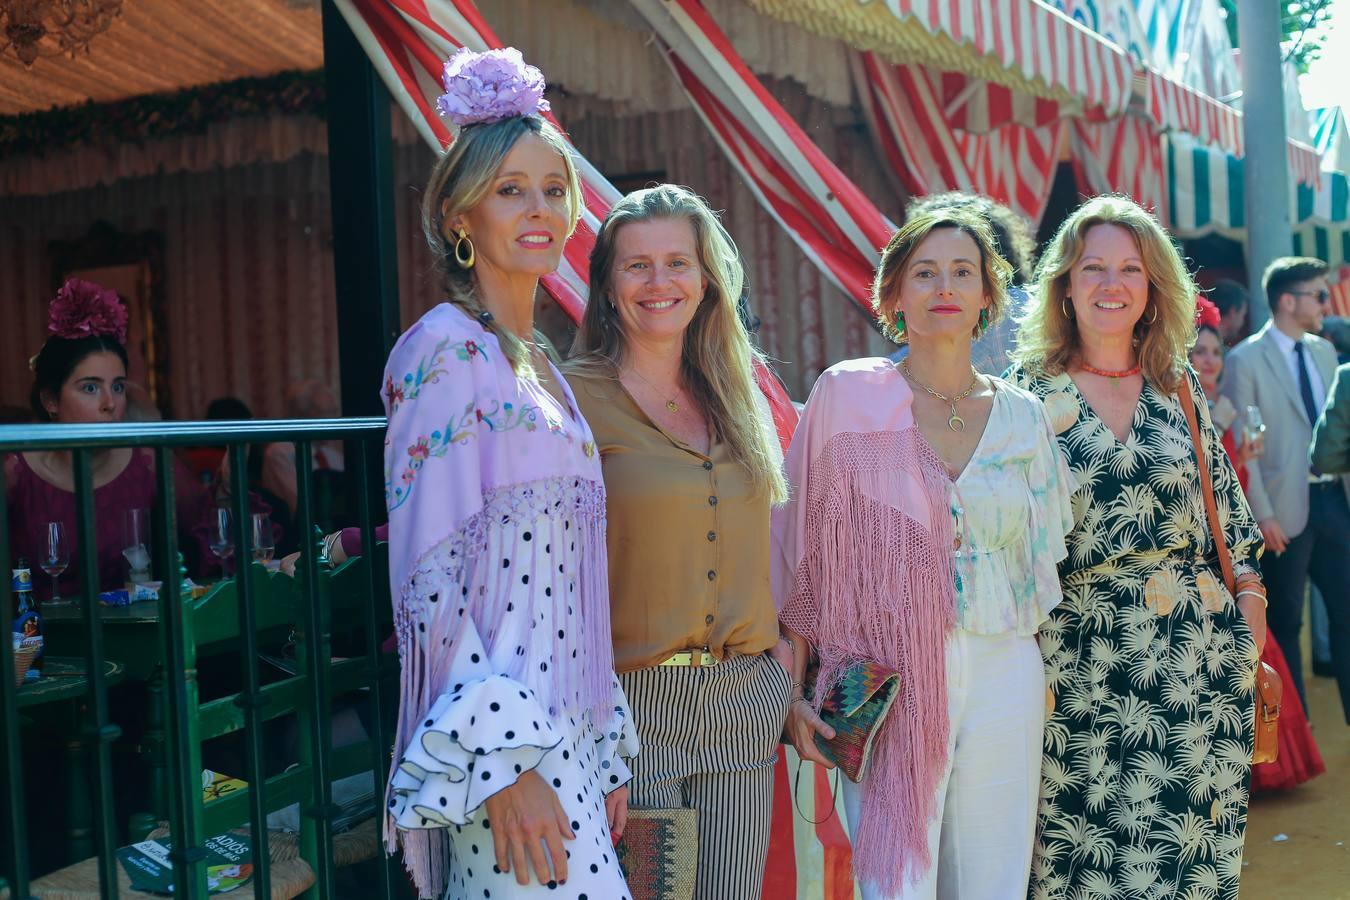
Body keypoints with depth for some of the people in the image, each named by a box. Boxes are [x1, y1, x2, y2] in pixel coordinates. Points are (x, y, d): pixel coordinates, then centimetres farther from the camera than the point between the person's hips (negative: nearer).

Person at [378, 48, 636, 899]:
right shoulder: (445, 350, -9)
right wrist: (500, 757, -19)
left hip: (564, 732, 8)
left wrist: (608, 753, 15)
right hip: (497, 735, -8)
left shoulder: (542, 366, 15)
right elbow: (429, 578, -15)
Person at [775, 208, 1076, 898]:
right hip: (891, 679, -3)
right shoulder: (848, 394, -2)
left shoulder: (1023, 415, 9)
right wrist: (792, 687, -6)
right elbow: (802, 552, -1)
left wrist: (1044, 683, 11)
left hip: (1003, 678, 4)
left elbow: (1040, 563, 16)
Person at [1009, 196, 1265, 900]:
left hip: (1197, 654, 3)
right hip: (1080, 661, -3)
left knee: (1192, 837, 8)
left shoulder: (1180, 386, 9)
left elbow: (1227, 505, 15)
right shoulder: (1028, 391, 0)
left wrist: (1248, 592, 9)